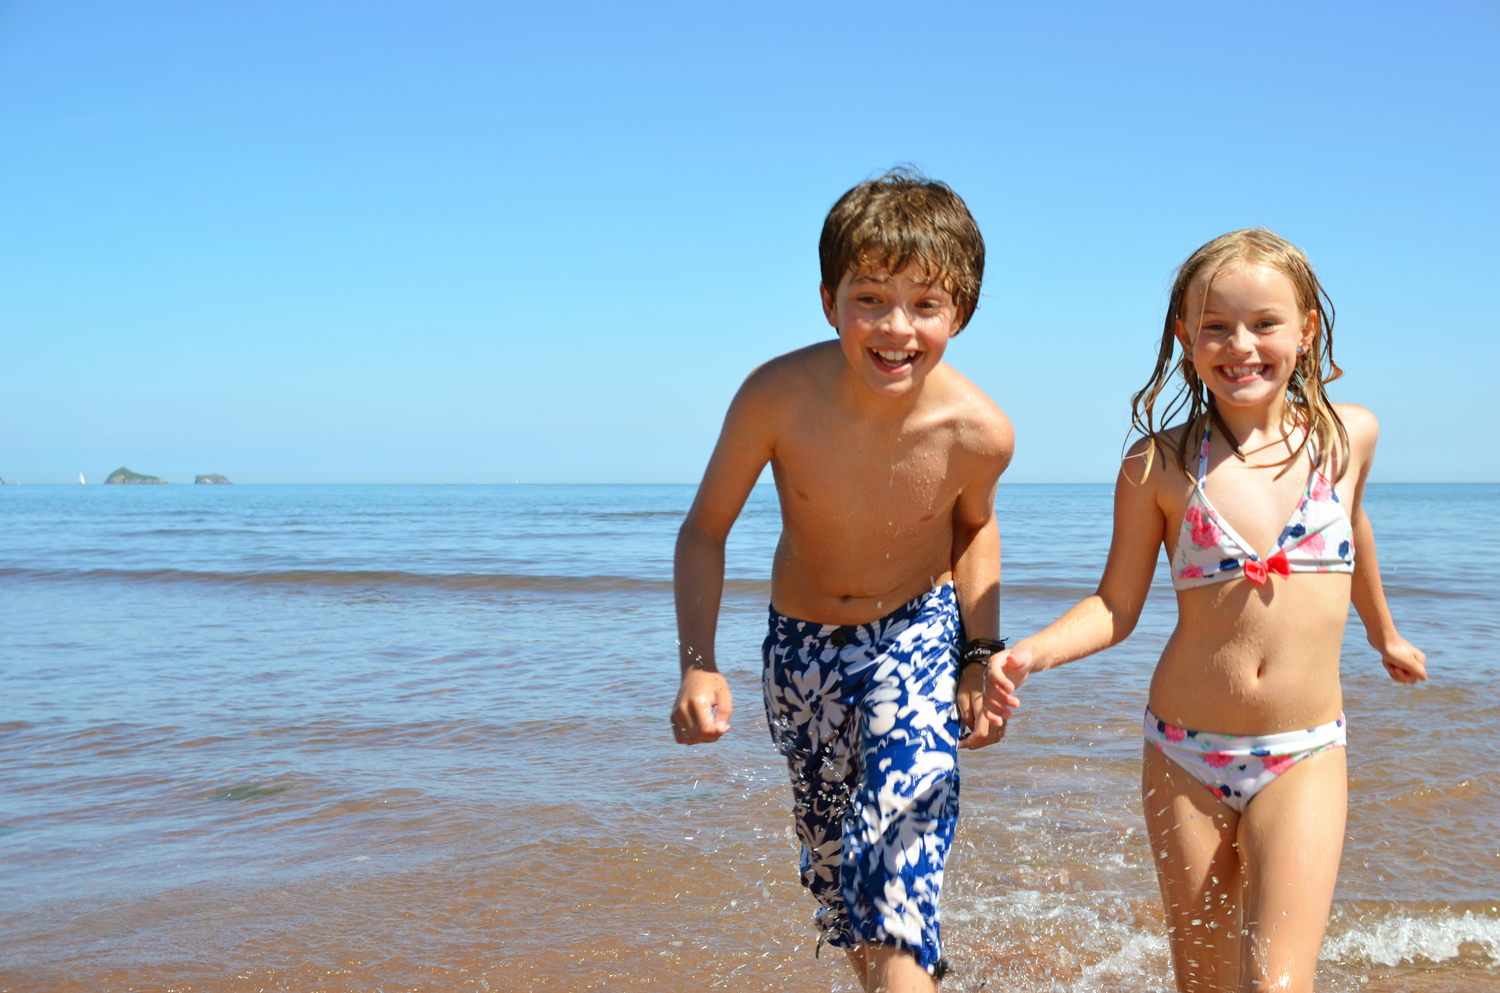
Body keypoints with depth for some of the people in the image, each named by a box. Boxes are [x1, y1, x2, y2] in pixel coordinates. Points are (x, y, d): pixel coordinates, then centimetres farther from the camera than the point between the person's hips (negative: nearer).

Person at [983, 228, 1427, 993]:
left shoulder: (1347, 436, -1)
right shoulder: (1159, 466, -7)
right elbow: (1116, 606, -2)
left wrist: (1384, 633, 37)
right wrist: (1029, 654, -20)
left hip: (1303, 758, 0)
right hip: (1184, 757, 0)